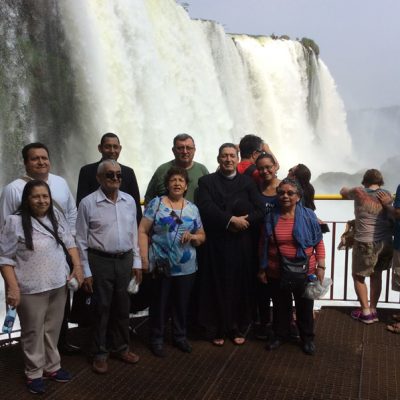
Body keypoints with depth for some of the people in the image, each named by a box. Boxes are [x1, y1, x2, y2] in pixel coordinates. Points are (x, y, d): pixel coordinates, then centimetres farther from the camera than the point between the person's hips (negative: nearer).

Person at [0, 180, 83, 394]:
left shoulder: (56, 217, 4)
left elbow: (70, 241, 12)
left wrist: (77, 266, 1)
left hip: (58, 285, 5)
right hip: (31, 289, -5)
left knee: (53, 329, 17)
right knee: (33, 332, 9)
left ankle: (51, 367, 34)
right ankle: (34, 373, 27)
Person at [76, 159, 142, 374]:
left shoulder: (129, 200, 4)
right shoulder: (88, 203, -9)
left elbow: (134, 233, 10)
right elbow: (81, 240, -6)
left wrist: (136, 261, 8)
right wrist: (86, 271, -6)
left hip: (125, 260, 4)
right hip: (100, 261, -4)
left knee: (122, 307, 15)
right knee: (102, 308, 7)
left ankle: (121, 347, 33)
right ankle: (100, 353, 24)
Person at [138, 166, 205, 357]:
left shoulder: (193, 209, 8)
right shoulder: (156, 203, -2)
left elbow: (202, 236, 14)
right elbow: (143, 231, -6)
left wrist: (194, 237, -10)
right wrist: (144, 258, -13)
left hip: (186, 267, 3)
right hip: (161, 265, -3)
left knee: (182, 303, 14)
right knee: (159, 304, 7)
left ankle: (180, 336, 33)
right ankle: (156, 339, 25)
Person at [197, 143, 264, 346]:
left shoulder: (248, 182, 8)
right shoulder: (206, 181, 4)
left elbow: (260, 211, -1)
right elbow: (206, 208, -11)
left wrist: (242, 222, -15)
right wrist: (231, 220, -18)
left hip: (241, 243, 2)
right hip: (215, 243, -1)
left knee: (240, 285, 6)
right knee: (218, 285, 4)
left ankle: (238, 328, 21)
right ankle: (217, 329, 17)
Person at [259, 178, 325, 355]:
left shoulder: (308, 216, -8)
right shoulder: (270, 217, -2)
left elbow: (319, 243, -4)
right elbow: (263, 245, 5)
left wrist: (321, 266, -9)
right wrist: (262, 268, 6)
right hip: (277, 273, 2)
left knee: (305, 307, 14)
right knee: (280, 307, 17)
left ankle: (307, 338, 33)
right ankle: (280, 334, 37)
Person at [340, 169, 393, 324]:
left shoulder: (359, 193, -6)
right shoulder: (387, 194, 4)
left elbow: (343, 192, 13)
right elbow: (392, 217, 18)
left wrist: (346, 190, 35)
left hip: (366, 243, -4)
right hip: (386, 242, 4)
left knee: (358, 276, 12)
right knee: (376, 275, 20)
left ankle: (366, 312, 15)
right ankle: (373, 310, 27)